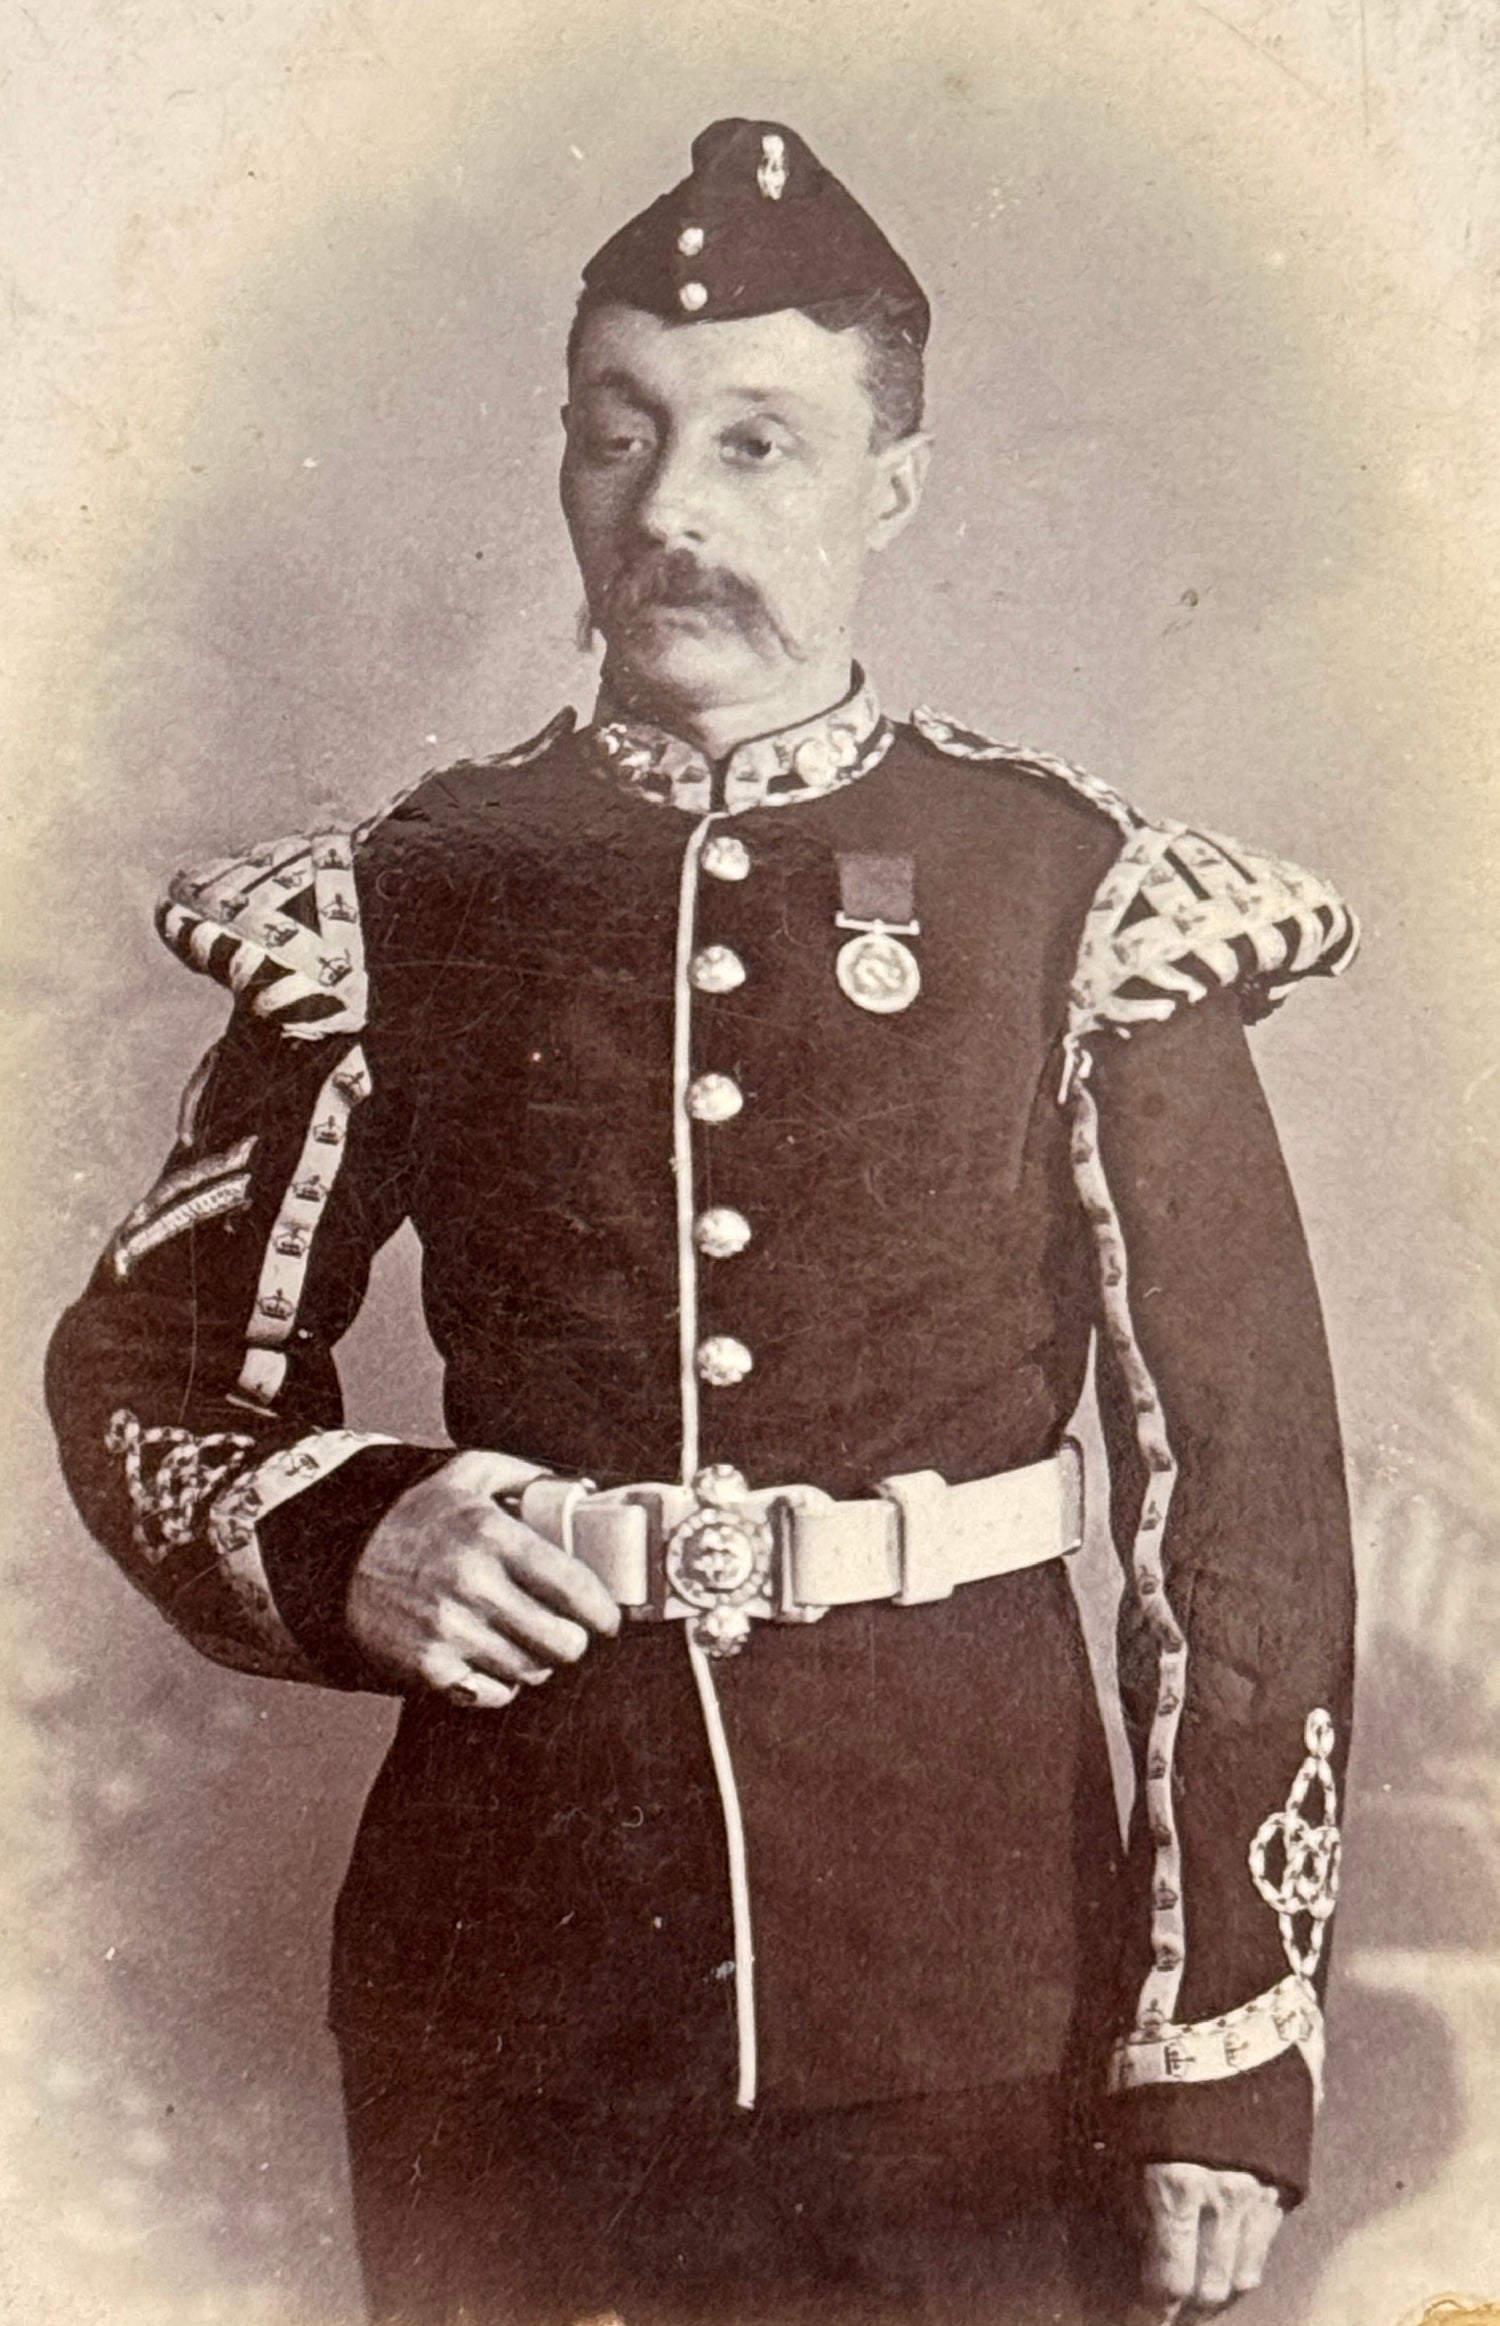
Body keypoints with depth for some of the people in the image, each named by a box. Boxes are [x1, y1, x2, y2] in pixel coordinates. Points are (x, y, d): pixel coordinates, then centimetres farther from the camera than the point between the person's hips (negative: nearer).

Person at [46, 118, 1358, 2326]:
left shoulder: (1083, 904, -6)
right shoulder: (401, 905, -2)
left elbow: (1242, 1480, -5)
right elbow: (145, 1365, 6)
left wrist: (1225, 2058, -6)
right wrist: (347, 1540, -16)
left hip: (977, 1969, -1)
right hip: (507, 1970, 2)